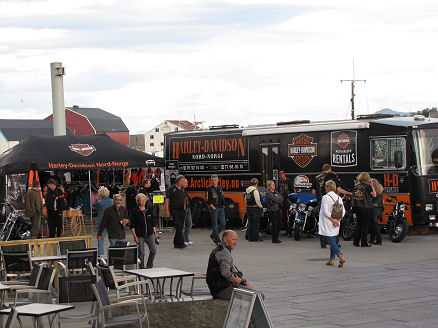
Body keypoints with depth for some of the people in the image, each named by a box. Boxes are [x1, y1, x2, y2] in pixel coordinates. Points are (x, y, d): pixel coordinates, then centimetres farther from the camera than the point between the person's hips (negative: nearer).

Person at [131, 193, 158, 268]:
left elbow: (152, 222, 17)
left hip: (150, 234, 3)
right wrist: (134, 236, -9)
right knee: (141, 253, 0)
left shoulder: (149, 210, 9)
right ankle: (142, 268, 11)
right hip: (140, 235, -3)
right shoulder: (135, 211, -3)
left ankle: (149, 266, 8)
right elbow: (132, 225, -3)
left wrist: (155, 232, 12)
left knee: (153, 249, -7)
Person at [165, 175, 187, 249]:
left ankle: (176, 243, 16)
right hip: (174, 210, -6)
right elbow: (167, 200, -6)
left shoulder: (182, 189, 13)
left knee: (180, 227, 7)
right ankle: (181, 243, -17)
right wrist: (167, 211, -11)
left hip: (182, 210, 6)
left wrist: (185, 208, 14)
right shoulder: (171, 189, -6)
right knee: (178, 226, -15)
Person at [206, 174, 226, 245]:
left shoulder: (220, 188, 12)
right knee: (215, 225, -3)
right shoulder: (209, 188, -4)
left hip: (221, 208, 6)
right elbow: (208, 200, -5)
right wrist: (212, 206, -12)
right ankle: (218, 241, 2)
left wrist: (223, 205, 9)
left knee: (223, 224, 3)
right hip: (214, 208, -5)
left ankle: (213, 235, 21)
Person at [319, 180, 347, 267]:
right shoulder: (338, 198, 7)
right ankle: (331, 259, 18)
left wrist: (333, 220, -14)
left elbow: (326, 211, -19)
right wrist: (338, 220, -2)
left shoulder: (325, 197, -12)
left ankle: (341, 256, -22)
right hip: (336, 225, 6)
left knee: (331, 241, -7)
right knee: (333, 241, 15)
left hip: (327, 223, -6)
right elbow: (343, 211, 3)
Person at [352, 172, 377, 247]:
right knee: (365, 225, 1)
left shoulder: (356, 185, 9)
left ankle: (355, 242, 13)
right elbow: (374, 195, -4)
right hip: (365, 207, -6)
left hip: (356, 207, 6)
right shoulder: (367, 186, -10)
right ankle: (364, 243, 1)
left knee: (358, 224, 15)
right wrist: (372, 186, 3)